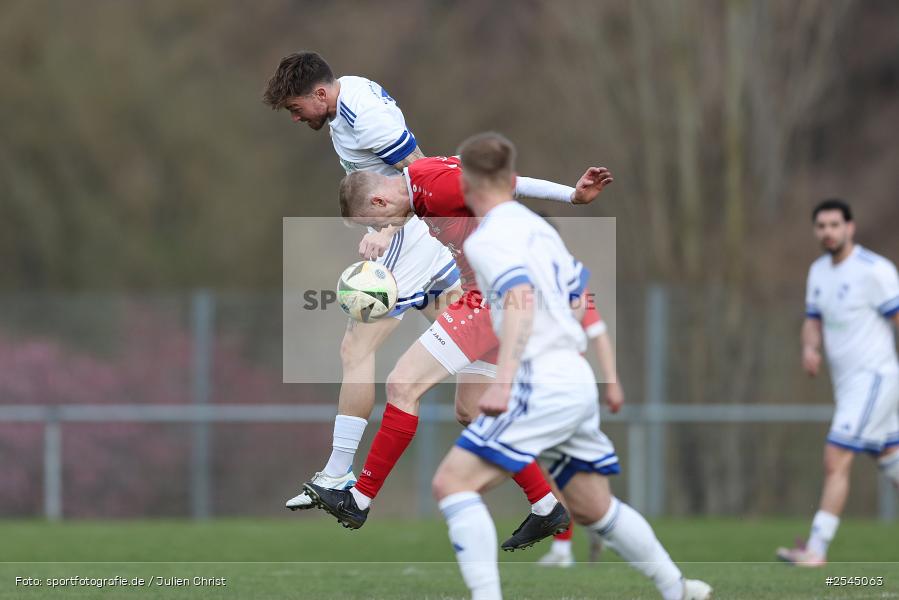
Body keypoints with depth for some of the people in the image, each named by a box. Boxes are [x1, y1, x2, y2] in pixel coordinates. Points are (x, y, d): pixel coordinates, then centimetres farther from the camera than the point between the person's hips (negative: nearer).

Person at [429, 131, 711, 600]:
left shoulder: (487, 238, -9)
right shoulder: (537, 227, 18)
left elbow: (521, 297, -25)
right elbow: (581, 295, 26)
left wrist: (503, 381, -33)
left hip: (542, 385, -9)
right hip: (579, 381, 9)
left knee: (452, 483, -12)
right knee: (592, 508, 23)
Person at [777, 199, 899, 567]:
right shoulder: (819, 271, 11)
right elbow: (814, 319, 18)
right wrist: (809, 347, -3)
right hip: (846, 383, 8)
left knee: (836, 460, -14)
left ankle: (816, 548, -15)